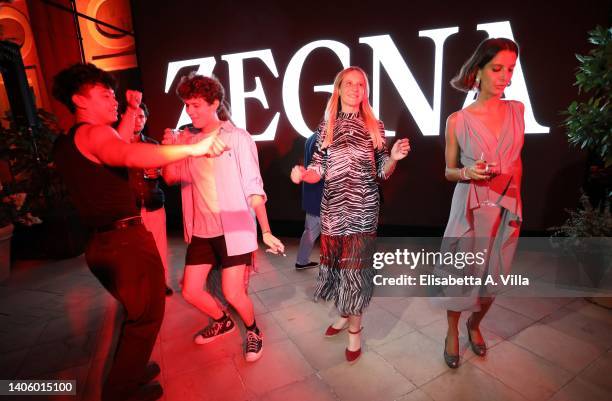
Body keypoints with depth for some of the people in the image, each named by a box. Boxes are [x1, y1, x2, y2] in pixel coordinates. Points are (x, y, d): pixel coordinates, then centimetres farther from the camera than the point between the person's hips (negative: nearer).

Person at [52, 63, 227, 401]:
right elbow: (132, 155, -37)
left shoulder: (64, 143, 15)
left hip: (102, 243, 10)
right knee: (146, 316, 9)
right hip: (127, 240, -10)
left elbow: (118, 147, 28)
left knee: (135, 311, 27)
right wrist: (193, 148, -41)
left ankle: (129, 371, 43)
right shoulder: (94, 133, -15)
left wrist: (133, 111, 28)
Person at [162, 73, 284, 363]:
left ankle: (253, 331, 28)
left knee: (233, 294, -5)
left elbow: (253, 187, -9)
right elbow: (170, 177, 4)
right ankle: (222, 322, 39)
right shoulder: (188, 139, 7)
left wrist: (266, 232, -11)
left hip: (234, 228, -5)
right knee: (191, 291, 9)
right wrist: (169, 149, -14)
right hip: (201, 230, 5)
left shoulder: (237, 137, -7)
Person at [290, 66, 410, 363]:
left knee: (356, 266, 1)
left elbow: (382, 172, 4)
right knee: (335, 263, 12)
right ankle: (344, 314, 37)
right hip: (332, 208, 2)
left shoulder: (374, 127, 4)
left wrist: (393, 158, -16)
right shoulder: (326, 127, 7)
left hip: (363, 209, -2)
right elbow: (318, 171, 3)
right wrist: (302, 174, -18)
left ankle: (355, 328, 21)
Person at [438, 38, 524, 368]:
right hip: (470, 209, -3)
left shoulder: (517, 110, 2)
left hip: (507, 208, 4)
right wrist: (467, 173, -21)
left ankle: (474, 325, 41)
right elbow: (449, 171, 0)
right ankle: (452, 332, 31)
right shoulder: (457, 121, -7)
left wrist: (513, 199, 15)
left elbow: (516, 159, 15)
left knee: (493, 277, 15)